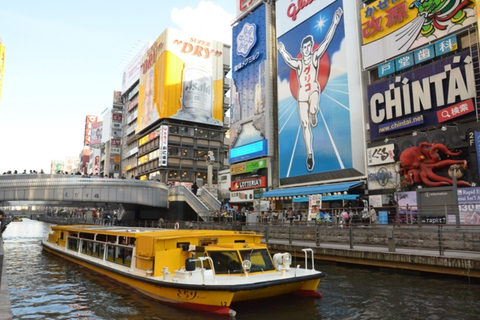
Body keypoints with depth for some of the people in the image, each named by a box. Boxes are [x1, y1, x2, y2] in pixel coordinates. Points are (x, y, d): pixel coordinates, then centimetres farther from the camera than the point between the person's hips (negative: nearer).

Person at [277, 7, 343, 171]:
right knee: (305, 125, 1)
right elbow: (289, 60, -9)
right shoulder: (298, 63, 7)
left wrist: (335, 23, -12)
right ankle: (309, 154, 13)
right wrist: (283, 52, -24)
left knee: (313, 109, -35)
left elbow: (326, 40, -5)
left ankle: (313, 115, 5)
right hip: (302, 95, 2)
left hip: (314, 89, -2)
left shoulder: (315, 57, 2)